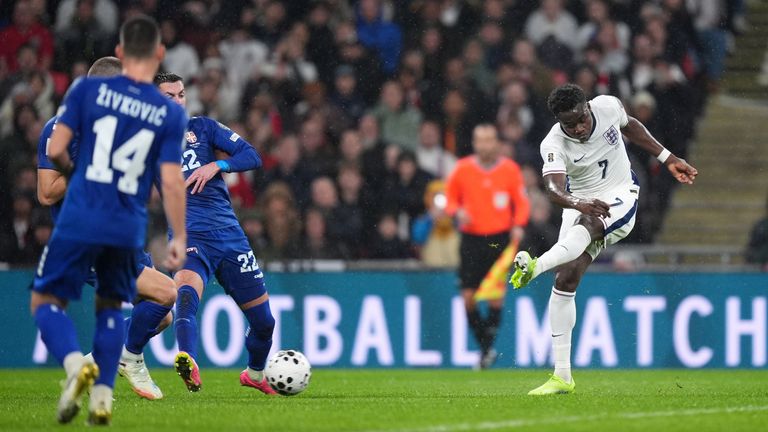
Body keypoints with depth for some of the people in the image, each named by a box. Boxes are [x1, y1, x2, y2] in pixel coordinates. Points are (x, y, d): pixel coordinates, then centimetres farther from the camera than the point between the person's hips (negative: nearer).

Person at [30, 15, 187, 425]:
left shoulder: (88, 89, -3)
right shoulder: (171, 114, 0)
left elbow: (55, 149, -5)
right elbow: (172, 181, -4)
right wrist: (179, 238, 5)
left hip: (79, 220, -2)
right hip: (129, 230, 2)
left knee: (46, 301, 8)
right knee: (111, 307, 21)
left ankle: (75, 363, -21)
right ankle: (102, 396, 10)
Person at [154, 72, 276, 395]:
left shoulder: (202, 127, 11)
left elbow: (252, 156, 3)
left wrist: (216, 166, -13)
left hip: (229, 233, 3)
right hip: (189, 235, -3)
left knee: (263, 321, 9)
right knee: (186, 289, -37)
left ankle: (255, 373, 38)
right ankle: (188, 363, -57)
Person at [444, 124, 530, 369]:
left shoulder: (510, 169, 0)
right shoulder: (463, 168, 2)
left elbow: (521, 202, 8)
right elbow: (450, 198, 12)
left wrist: (519, 225, -9)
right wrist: (457, 212, -9)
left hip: (500, 238, -1)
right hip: (471, 238, 1)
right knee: (468, 297, -2)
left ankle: (488, 348, -4)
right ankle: (485, 346, 15)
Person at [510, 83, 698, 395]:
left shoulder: (608, 106, -10)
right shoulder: (554, 145, -18)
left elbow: (630, 126, 15)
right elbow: (554, 189, -36)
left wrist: (668, 159, 15)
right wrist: (578, 203, -57)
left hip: (620, 197, -1)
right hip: (582, 202, 1)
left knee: (587, 223, -36)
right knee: (566, 278, -11)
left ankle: (535, 266, -64)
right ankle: (562, 377, -7)